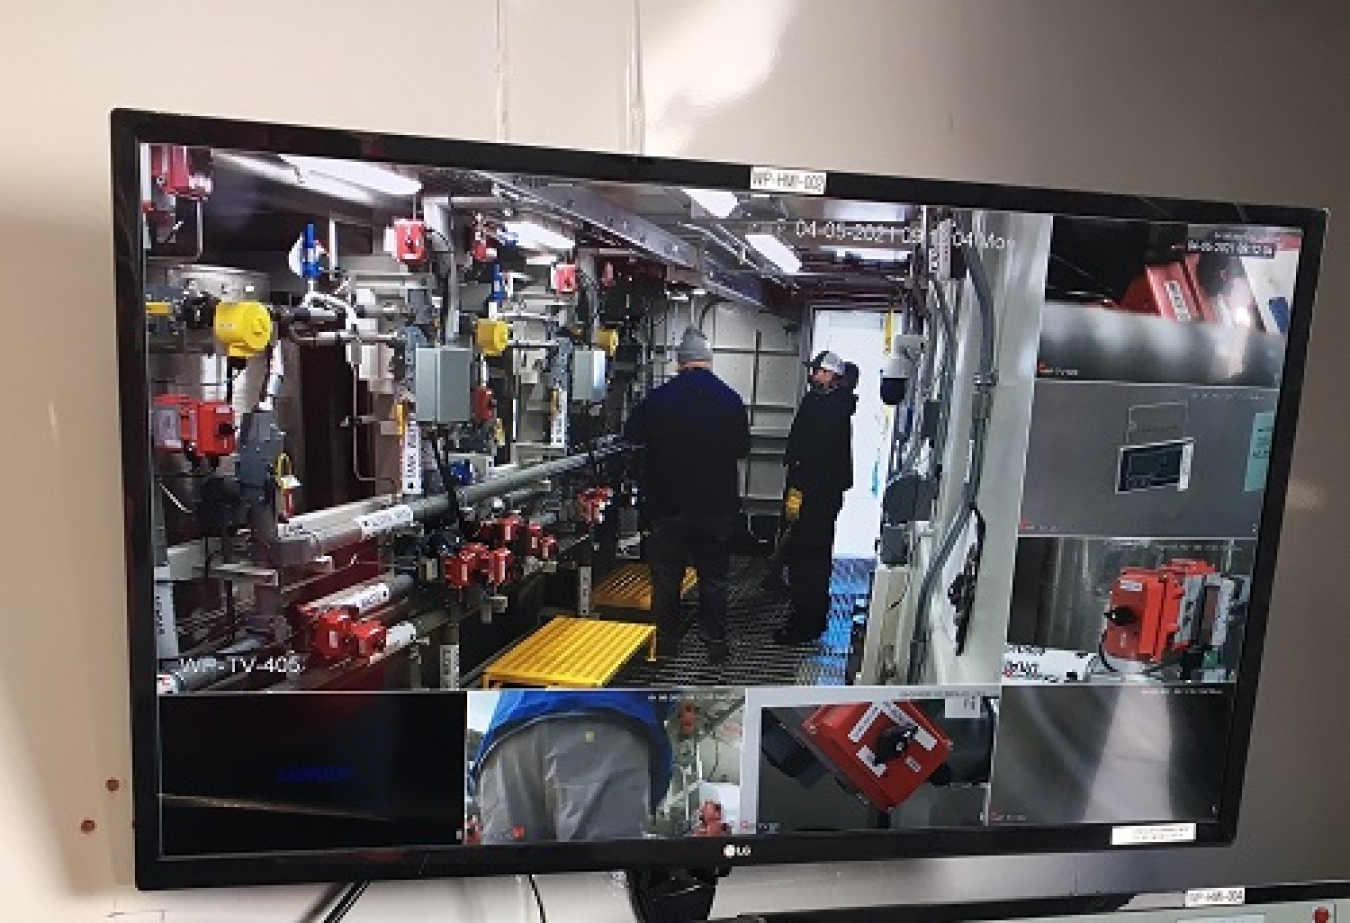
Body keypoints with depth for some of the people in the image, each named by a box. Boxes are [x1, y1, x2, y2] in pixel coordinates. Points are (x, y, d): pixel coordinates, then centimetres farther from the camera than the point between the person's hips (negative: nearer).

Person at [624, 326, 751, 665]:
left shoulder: (658, 398, -9)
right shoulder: (730, 399, -6)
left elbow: (632, 435, 5)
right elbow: (743, 448, 4)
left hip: (668, 505, -1)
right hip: (717, 506, 1)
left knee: (666, 576, 12)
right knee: (714, 576, 12)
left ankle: (664, 641, 20)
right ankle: (715, 643, 18)